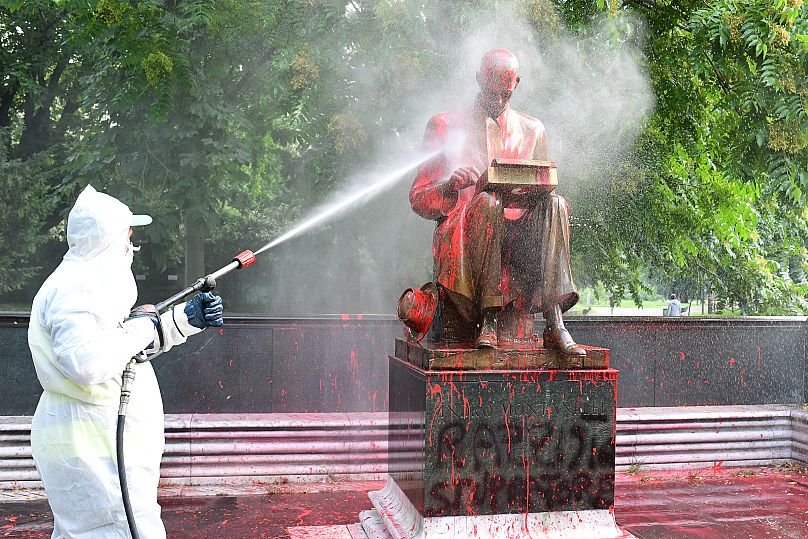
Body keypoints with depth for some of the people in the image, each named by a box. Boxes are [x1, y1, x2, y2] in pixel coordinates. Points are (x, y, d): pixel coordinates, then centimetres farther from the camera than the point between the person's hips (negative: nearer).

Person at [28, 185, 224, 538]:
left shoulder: (88, 284, 16)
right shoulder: (73, 288, -17)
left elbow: (141, 341, 23)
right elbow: (86, 363, -32)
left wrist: (188, 318, 14)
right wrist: (139, 329, -19)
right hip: (91, 446, -11)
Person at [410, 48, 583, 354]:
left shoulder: (532, 130, 20)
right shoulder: (445, 126, 12)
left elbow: (543, 190, 20)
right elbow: (418, 198, 7)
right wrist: (450, 187, -15)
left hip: (517, 235, 3)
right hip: (461, 234, -2)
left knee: (555, 204, -28)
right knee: (486, 202, -36)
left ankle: (554, 324, -39)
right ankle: (488, 320, -39)